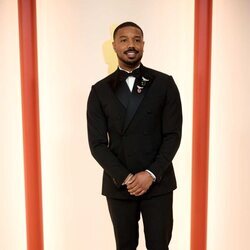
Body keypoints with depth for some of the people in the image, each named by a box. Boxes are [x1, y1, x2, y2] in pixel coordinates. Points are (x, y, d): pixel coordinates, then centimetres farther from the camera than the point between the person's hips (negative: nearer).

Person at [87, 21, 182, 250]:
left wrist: (151, 174, -13)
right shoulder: (100, 90, 1)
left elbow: (173, 135, -4)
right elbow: (97, 143, -2)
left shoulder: (164, 83, -1)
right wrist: (124, 178, -11)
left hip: (158, 183, -1)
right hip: (118, 185, 1)